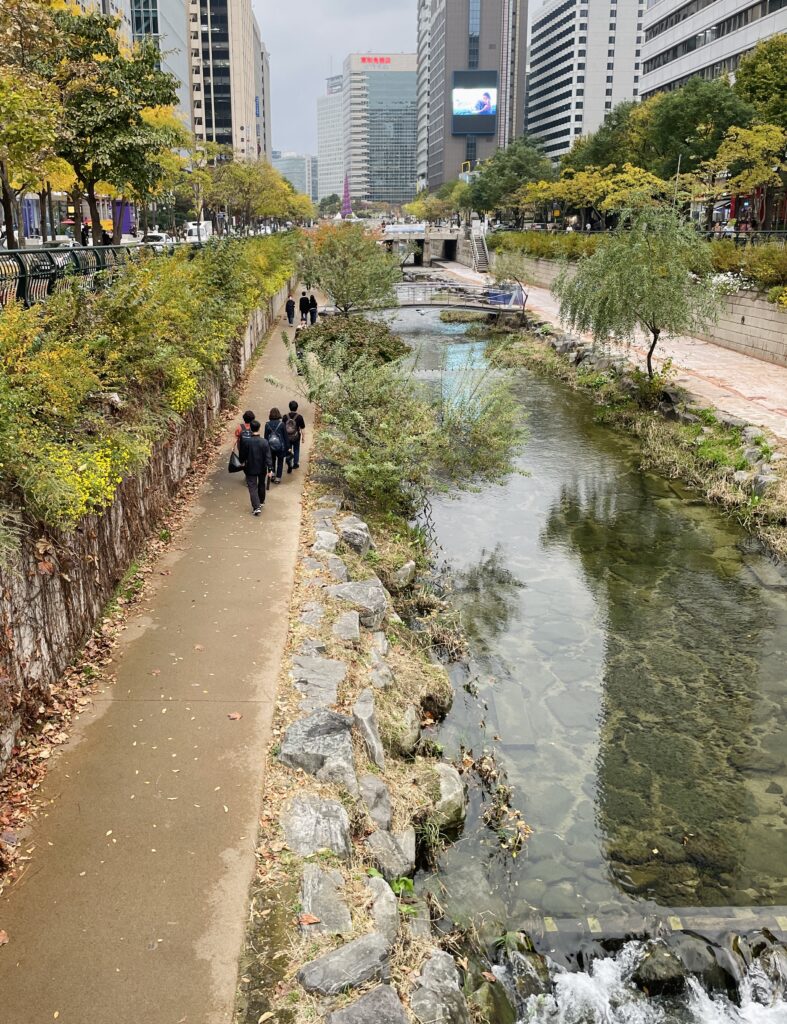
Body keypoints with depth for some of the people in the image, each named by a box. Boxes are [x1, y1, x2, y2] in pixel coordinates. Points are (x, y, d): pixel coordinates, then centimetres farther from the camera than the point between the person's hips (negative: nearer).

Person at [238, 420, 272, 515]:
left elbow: (242, 455, -2)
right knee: (261, 485, 23)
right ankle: (261, 502, 40)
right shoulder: (264, 442, -14)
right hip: (262, 468, 2)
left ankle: (256, 507, -12)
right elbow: (268, 457, -14)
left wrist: (242, 462, 18)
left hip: (250, 469, -1)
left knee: (252, 487, 0)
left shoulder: (245, 441, -14)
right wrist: (270, 469, -10)